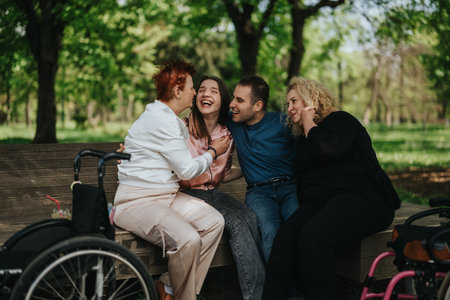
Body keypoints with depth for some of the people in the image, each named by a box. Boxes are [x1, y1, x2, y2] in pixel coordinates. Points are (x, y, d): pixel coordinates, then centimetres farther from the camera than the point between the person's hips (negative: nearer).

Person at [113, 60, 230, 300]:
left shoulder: (173, 120, 17)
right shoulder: (161, 120, -16)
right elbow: (187, 170, -14)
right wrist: (213, 152, 3)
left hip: (167, 195, 10)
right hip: (137, 201, -10)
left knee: (214, 221, -5)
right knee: (188, 239, -31)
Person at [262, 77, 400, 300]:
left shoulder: (340, 120, 4)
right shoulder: (303, 137, 28)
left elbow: (328, 150, -17)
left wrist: (309, 122, -2)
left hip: (361, 198, -7)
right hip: (318, 202, 7)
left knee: (312, 236, -35)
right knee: (285, 236, -24)